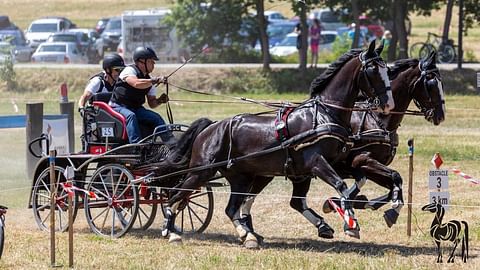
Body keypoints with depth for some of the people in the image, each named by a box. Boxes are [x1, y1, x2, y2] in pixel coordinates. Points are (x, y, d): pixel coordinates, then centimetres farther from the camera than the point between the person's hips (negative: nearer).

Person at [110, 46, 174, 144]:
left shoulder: (148, 81, 13)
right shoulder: (130, 70, -10)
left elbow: (152, 103, 12)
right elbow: (136, 83, -32)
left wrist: (160, 101, -10)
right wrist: (155, 80, -33)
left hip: (136, 108, 7)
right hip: (118, 106, -7)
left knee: (156, 118, -15)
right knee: (130, 116, -37)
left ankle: (171, 143, -19)